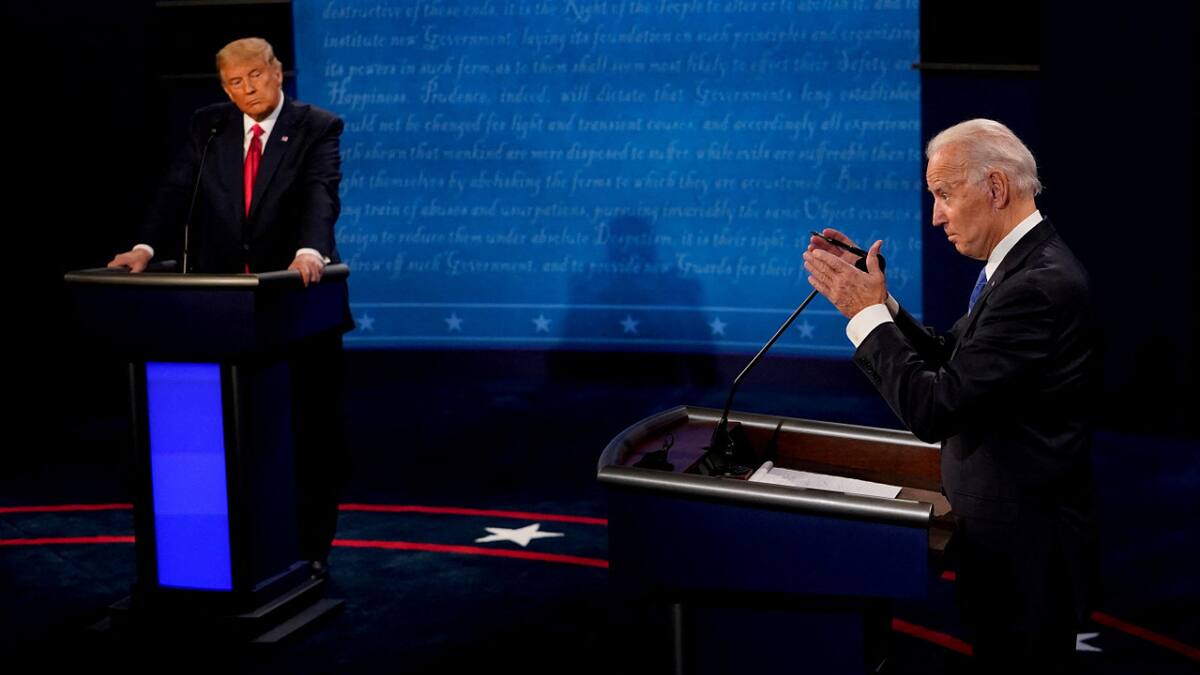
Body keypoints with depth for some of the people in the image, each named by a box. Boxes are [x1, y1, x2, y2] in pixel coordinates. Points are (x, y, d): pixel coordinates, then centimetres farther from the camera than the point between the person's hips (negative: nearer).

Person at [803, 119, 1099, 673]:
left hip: (1025, 545, -9)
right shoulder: (1019, 264, 7)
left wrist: (867, 312, -17)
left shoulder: (1039, 285, -25)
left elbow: (934, 409, -27)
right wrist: (873, 297, 0)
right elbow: (949, 360, 10)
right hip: (1006, 526, 9)